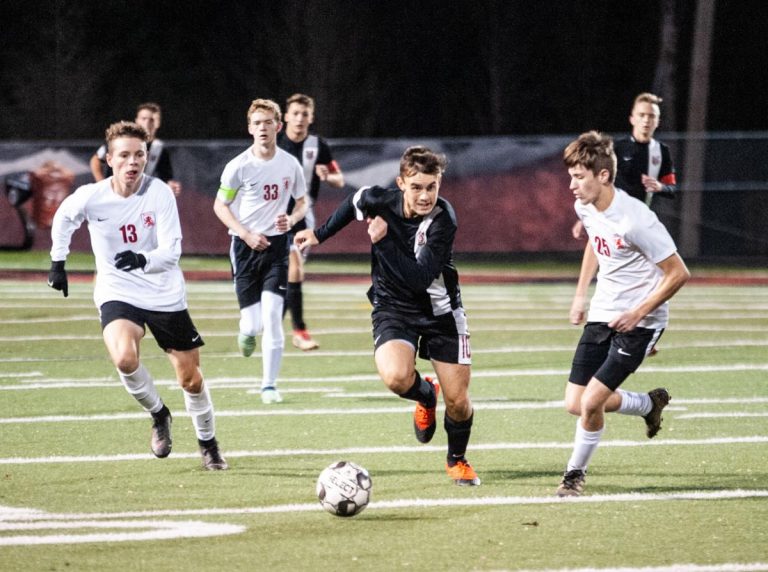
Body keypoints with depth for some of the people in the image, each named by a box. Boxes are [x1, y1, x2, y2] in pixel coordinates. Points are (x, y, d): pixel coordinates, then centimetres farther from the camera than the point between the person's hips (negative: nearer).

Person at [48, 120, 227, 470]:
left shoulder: (159, 193, -16)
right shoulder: (90, 198, -13)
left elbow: (172, 252, -20)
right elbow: (63, 218, 11)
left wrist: (143, 260, -39)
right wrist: (58, 262, 16)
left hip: (165, 294, 0)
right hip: (117, 293, 0)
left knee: (191, 379, 6)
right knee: (124, 357, -30)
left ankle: (208, 444, 32)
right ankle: (158, 415, 0)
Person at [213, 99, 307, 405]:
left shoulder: (290, 164, 0)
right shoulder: (239, 166, -8)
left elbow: (302, 203, 13)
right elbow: (220, 206, 1)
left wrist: (291, 219, -10)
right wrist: (246, 234, -12)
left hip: (276, 244, 1)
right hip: (245, 245, -1)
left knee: (272, 315, -11)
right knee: (253, 324, -3)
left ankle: (269, 385, -1)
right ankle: (247, 330, 37)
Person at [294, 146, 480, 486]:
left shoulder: (443, 219, -26)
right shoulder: (379, 201, -15)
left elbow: (419, 279, -33)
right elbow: (354, 202, 12)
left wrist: (384, 241, -32)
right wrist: (320, 234, 19)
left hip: (439, 311, -1)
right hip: (393, 308, 1)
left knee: (457, 401, 0)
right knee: (396, 377, -29)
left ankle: (457, 461, 33)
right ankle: (426, 396, 9)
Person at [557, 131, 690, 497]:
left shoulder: (635, 220, -25)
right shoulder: (584, 207, -1)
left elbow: (678, 274, -19)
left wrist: (638, 313, -19)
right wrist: (581, 294, 17)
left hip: (638, 322, -8)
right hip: (601, 316, 8)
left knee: (591, 402, -14)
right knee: (575, 404, 2)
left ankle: (576, 473, 11)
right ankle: (650, 404, 28)